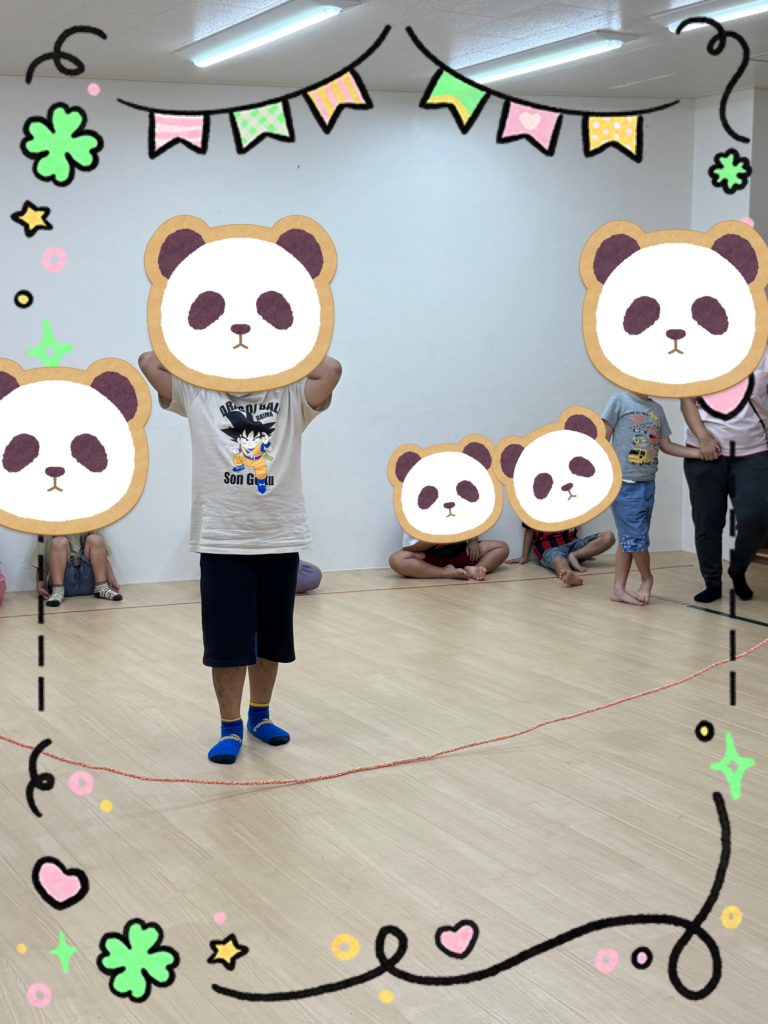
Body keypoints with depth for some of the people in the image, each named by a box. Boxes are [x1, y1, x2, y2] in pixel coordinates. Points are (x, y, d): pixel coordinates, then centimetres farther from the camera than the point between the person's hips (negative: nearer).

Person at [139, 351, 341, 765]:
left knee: (270, 639, 14)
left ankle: (260, 716, 31)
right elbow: (149, 362, 1)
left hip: (281, 541, 1)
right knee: (226, 642, 2)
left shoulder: (291, 397, 5)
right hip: (222, 543, -1)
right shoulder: (198, 395, 5)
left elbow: (331, 369, -10)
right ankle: (230, 729, 15)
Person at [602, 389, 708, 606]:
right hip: (624, 483, -6)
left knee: (629, 539, 8)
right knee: (636, 537, -5)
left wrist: (699, 452, 1)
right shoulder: (619, 401, -7)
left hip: (648, 484, 6)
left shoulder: (657, 409, 11)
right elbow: (603, 440, -7)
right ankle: (647, 579, 17)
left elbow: (666, 445, 13)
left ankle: (618, 589, 14)